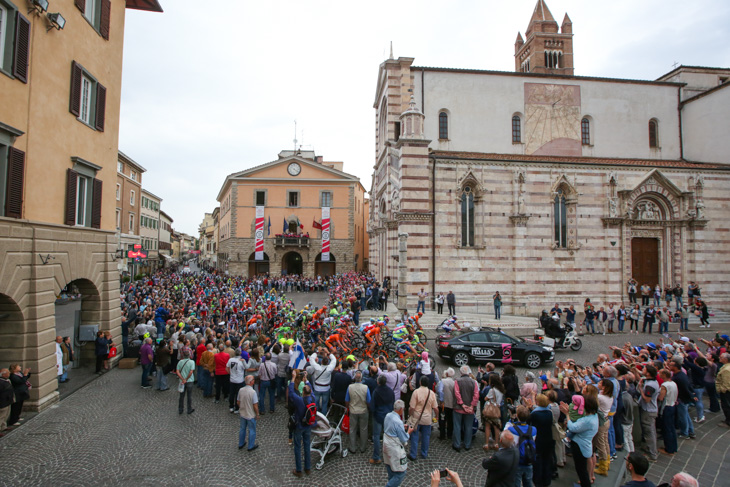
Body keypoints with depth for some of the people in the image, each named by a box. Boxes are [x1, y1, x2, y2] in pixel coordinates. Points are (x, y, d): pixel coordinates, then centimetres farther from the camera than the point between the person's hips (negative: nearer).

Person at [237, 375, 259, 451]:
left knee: (242, 429, 23)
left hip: (242, 413, 6)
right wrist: (257, 414, -7)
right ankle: (251, 446, 26)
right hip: (251, 415, -5)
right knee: (252, 430, 13)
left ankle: (241, 444, 39)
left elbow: (238, 402, 2)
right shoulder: (253, 392, -28)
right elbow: (255, 406, -23)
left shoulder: (241, 390, -10)